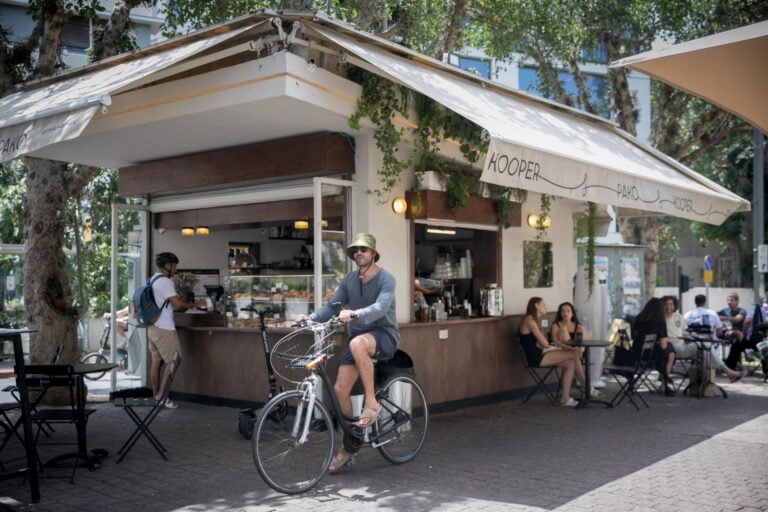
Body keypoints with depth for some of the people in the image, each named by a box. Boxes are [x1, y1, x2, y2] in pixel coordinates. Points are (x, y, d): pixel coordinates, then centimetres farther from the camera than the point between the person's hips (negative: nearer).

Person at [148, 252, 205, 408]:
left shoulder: (153, 280, 15)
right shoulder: (165, 281, -15)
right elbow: (178, 304, -20)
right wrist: (196, 304, -8)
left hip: (153, 327, 10)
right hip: (164, 329, -10)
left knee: (156, 362, 10)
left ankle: (156, 396, 14)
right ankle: (161, 395, -2)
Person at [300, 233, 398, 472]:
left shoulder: (385, 279, -11)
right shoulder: (349, 280, 6)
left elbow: (380, 308, -28)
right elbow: (331, 306, 2)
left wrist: (354, 314, -45)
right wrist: (310, 318, -17)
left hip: (384, 335, -5)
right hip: (357, 337, 5)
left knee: (358, 343, -39)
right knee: (340, 389, -6)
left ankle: (371, 402, -23)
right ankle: (347, 447, 11)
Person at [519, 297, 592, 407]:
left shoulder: (533, 320, 19)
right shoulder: (529, 321, -13)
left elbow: (543, 344, 11)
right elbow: (545, 344, -15)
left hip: (540, 355, 10)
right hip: (536, 357, -10)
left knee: (570, 363, -7)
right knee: (574, 354, -11)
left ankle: (565, 398, -7)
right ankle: (585, 386, 6)